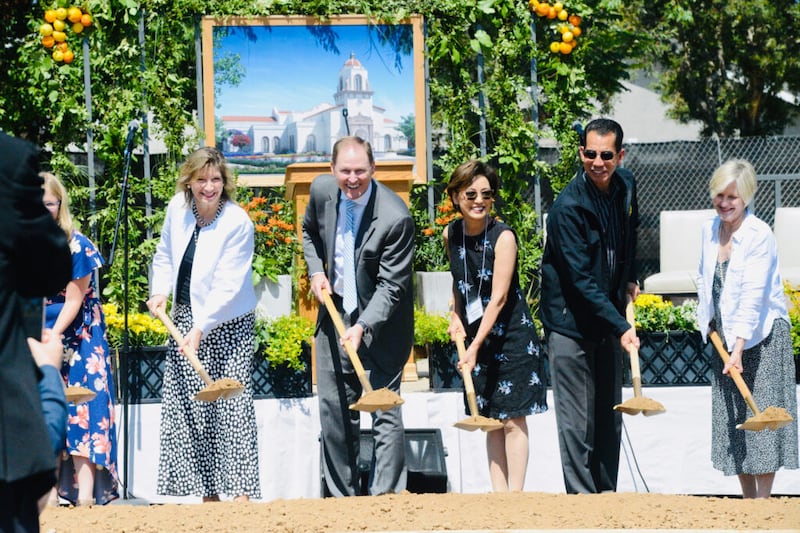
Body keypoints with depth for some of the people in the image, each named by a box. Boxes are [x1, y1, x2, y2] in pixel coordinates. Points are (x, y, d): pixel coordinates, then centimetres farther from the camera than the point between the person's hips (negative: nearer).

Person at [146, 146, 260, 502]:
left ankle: (242, 489, -11)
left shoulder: (237, 223, -17)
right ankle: (209, 492, 8)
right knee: (185, 403, 3)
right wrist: (159, 291, -1)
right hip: (186, 316, 6)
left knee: (232, 403, -11)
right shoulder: (178, 207, -1)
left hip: (228, 323, -6)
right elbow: (165, 255, 15)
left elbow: (227, 286, -21)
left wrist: (200, 329, -27)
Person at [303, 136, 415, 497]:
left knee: (385, 410, -9)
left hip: (381, 322, -6)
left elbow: (391, 286, -22)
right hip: (335, 314, 6)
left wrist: (362, 327, -33)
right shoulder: (322, 190, -6)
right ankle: (342, 496, 18)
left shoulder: (395, 218, -24)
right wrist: (316, 271, 2)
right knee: (334, 409, 9)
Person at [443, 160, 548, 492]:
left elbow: (498, 298, -19)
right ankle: (499, 494, 11)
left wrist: (476, 346, -23)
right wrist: (456, 318, 4)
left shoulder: (503, 237, -16)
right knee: (490, 420, 8)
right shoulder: (451, 235, 2)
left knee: (513, 419, -5)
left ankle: (515, 495, -4)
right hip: (475, 336, 6)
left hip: (511, 336, -6)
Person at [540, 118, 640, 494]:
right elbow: (581, 280, -24)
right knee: (577, 422, -6)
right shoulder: (568, 207, -22)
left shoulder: (625, 187, 1)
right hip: (571, 322, -7)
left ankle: (606, 494, 21)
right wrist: (621, 326, -29)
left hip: (607, 315, 7)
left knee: (609, 417, 12)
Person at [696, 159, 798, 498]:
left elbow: (753, 295, -24)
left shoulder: (759, 235, -18)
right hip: (725, 336, 7)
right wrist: (707, 320, 10)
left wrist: (739, 348, -29)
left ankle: (763, 504, -1)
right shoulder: (710, 230, 3)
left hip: (762, 337, -7)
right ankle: (748, 502, 15)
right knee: (732, 422, 7)